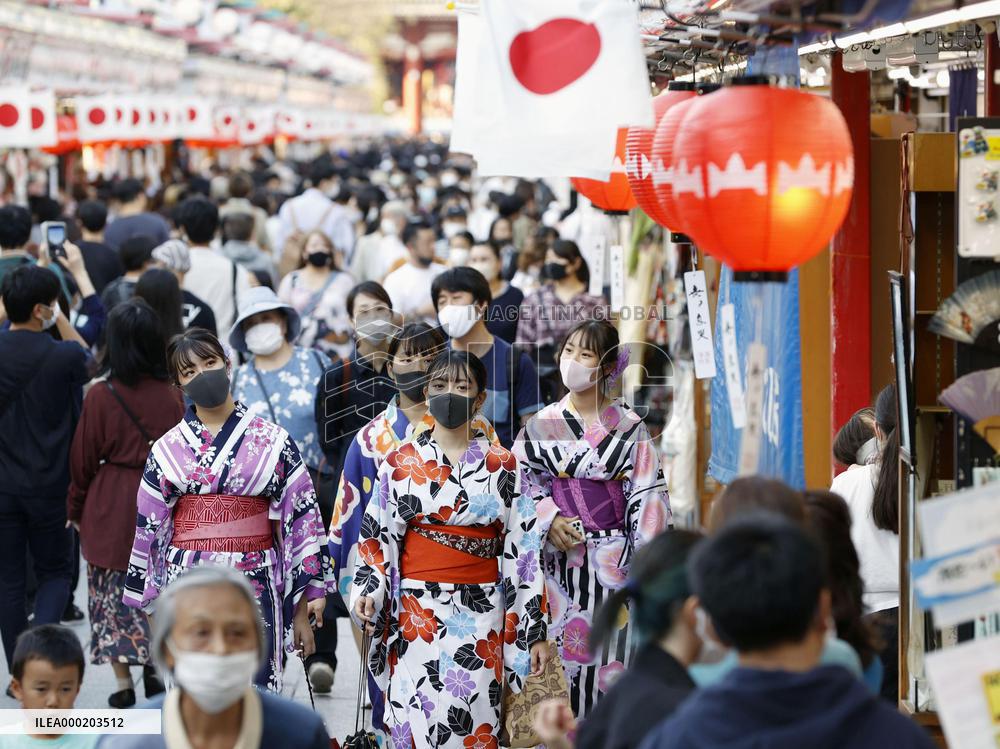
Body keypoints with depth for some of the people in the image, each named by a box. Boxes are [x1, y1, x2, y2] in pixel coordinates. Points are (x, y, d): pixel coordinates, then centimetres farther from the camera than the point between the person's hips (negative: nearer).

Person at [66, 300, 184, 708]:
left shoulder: (100, 396, -12)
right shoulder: (172, 396, -6)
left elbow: (83, 459, -4)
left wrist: (75, 507, 10)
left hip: (111, 506, -2)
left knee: (112, 594, 7)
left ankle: (123, 684, 6)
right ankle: (153, 669, 12)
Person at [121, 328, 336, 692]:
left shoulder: (272, 441, 4)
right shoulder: (168, 449, 8)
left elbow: (303, 520, 4)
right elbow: (148, 530, 11)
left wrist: (303, 610, 1)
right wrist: (155, 612, 10)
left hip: (256, 588, -1)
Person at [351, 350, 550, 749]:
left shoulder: (502, 465, 4)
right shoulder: (401, 462, 5)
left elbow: (523, 549, 2)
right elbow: (378, 536, 6)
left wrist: (535, 630, -1)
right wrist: (369, 590, -12)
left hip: (481, 611, 0)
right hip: (417, 612, 0)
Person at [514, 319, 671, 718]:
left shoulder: (629, 426, 1)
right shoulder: (542, 423, 5)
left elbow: (647, 497, -1)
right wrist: (548, 519, -9)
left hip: (611, 561, -1)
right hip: (557, 557, 1)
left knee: (608, 654, -2)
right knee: (556, 655, 0)